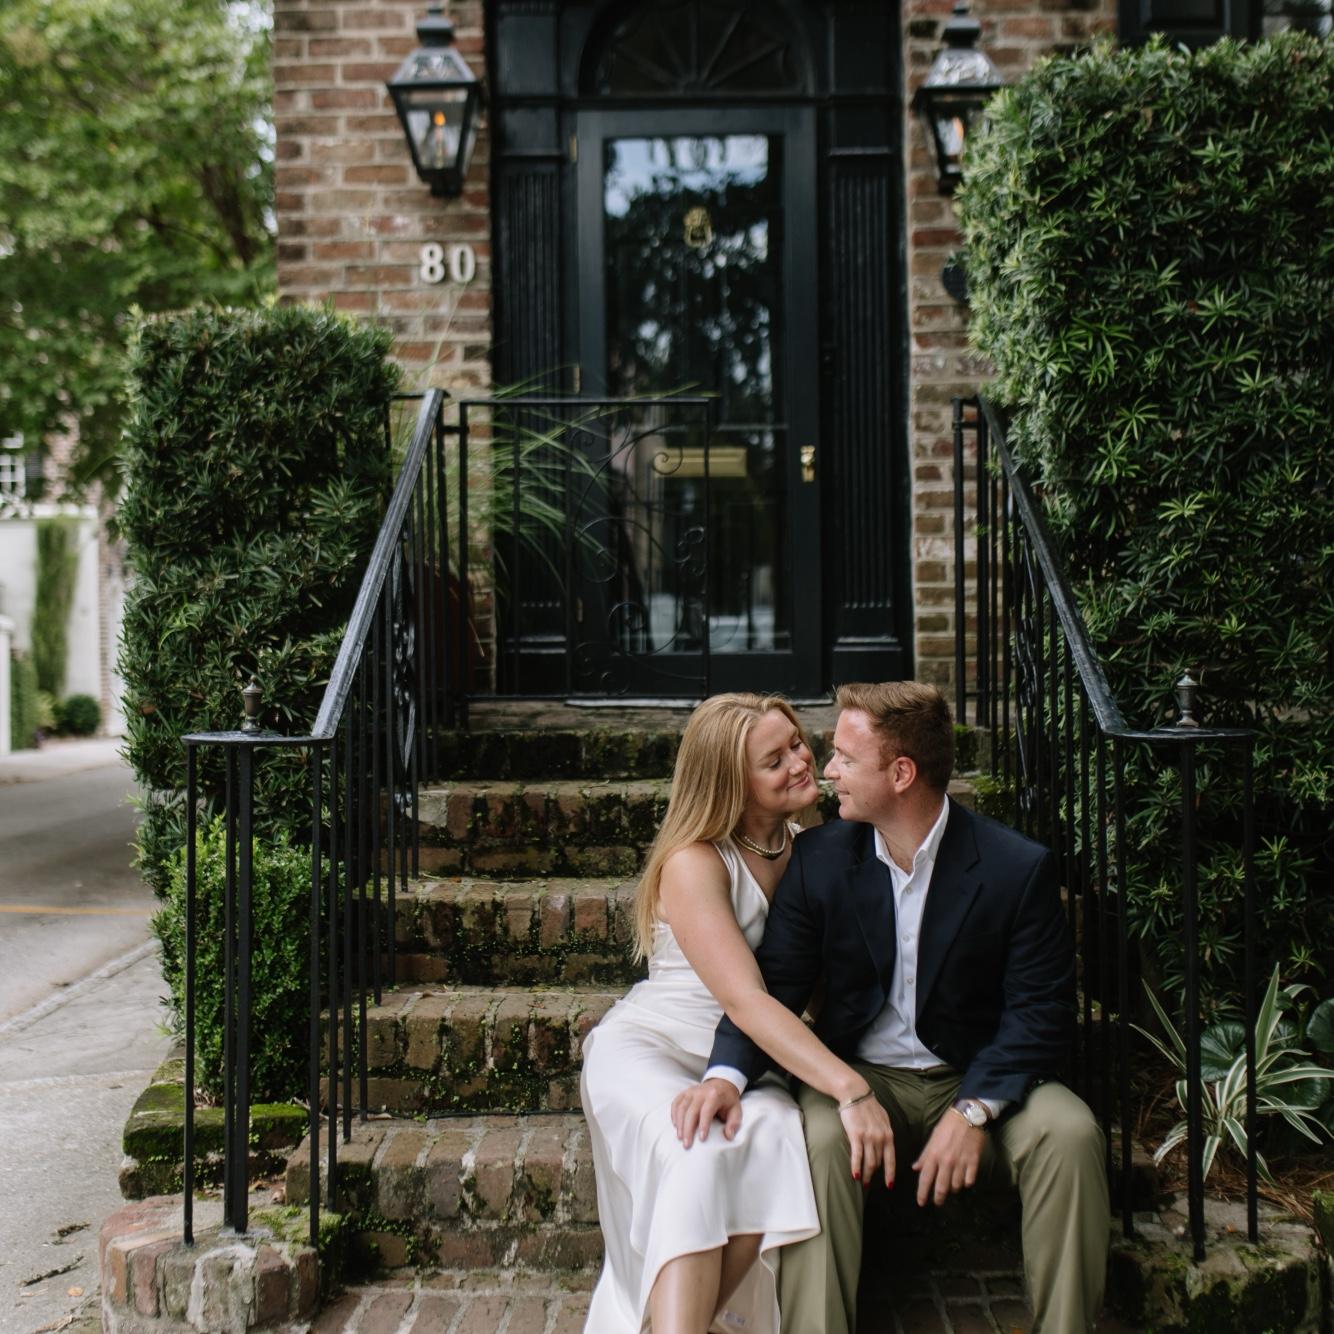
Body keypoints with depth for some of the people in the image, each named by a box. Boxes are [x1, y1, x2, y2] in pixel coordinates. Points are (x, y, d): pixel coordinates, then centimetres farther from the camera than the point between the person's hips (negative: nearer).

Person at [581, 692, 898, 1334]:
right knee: (701, 1149, -37)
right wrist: (851, 1087, -33)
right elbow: (744, 999, -24)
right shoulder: (693, 864, -12)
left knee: (777, 1136, -32)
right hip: (649, 1048, -4)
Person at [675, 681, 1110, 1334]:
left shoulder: (1018, 868, -9)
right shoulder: (818, 858, -1)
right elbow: (774, 985, -2)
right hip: (859, 1078, 1)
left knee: (1069, 1132, -29)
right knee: (817, 1141, -32)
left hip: (980, 1079, -1)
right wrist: (726, 1074, -22)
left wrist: (973, 1109, -24)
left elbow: (1041, 1012, -10)